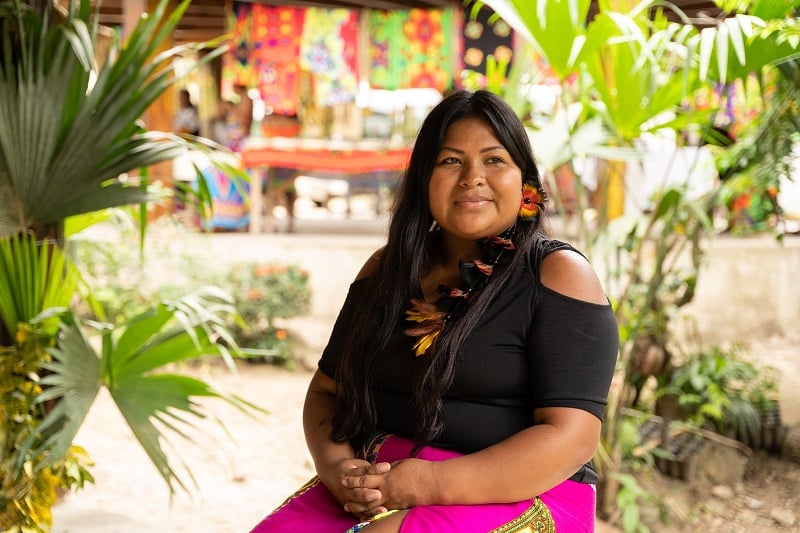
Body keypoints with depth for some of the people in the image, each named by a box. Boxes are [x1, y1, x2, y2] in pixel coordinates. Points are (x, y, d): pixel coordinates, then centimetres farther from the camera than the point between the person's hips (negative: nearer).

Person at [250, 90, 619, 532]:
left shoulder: (557, 274, -4)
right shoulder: (388, 269, 12)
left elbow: (570, 438, -13)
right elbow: (325, 391, 15)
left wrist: (430, 484, -22)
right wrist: (336, 467, -8)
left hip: (515, 496, -5)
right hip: (376, 490, 6)